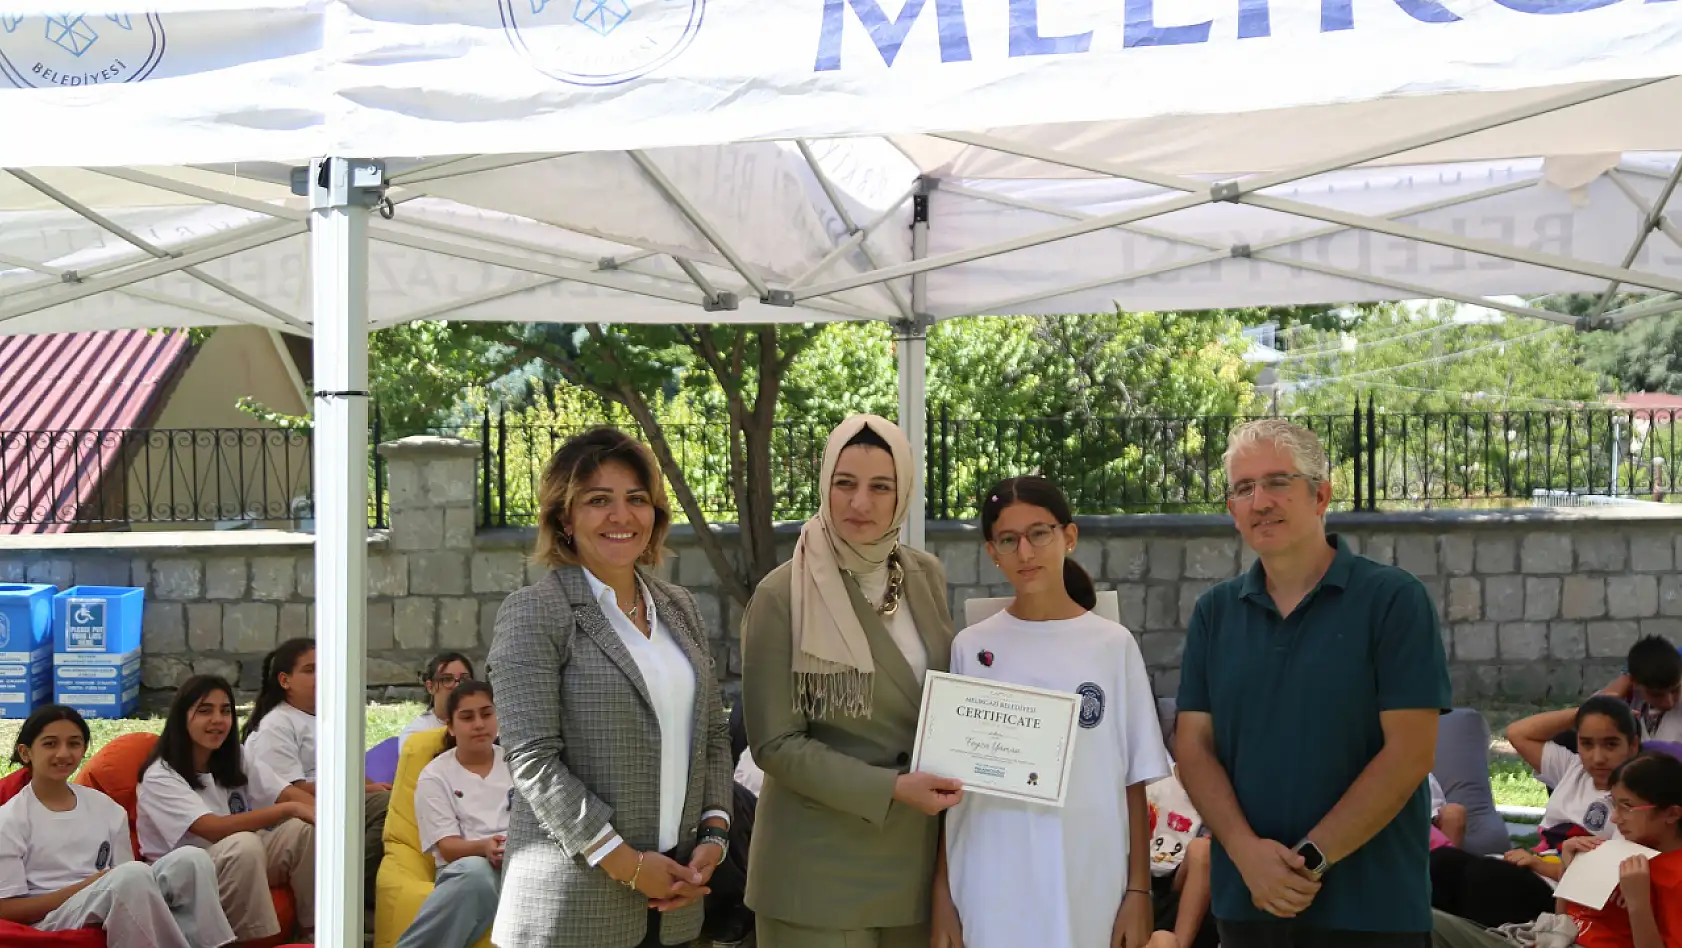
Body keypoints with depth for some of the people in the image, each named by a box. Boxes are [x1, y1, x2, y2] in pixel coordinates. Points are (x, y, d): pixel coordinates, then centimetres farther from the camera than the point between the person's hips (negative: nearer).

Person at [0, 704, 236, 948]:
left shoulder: (106, 807, 14)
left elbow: (129, 881, 12)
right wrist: (88, 885, -12)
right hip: (51, 921, -5)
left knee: (191, 859, -21)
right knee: (133, 874, -34)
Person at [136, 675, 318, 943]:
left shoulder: (236, 761, 7)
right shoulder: (160, 777, -15)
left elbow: (290, 794, -7)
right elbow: (215, 830, -28)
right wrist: (290, 809, -31)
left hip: (240, 866, 6)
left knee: (302, 829, -19)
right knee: (243, 844, -35)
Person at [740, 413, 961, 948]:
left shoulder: (927, 576, 4)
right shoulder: (782, 597, -12)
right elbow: (774, 743, -13)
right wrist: (891, 789, -19)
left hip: (915, 856, 5)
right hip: (820, 864, -5)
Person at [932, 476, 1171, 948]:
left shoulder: (1114, 646, 0)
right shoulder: (970, 648, 1)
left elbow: (1134, 782, 3)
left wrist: (1139, 890, 0)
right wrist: (942, 894, 1)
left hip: (1089, 890, 0)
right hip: (989, 894, 0)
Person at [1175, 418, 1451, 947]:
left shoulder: (1392, 600, -5)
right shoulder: (1214, 613, 7)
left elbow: (1410, 751, -11)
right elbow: (1193, 745, 3)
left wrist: (1312, 858, -15)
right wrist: (1246, 850, -13)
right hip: (1245, 901, 4)